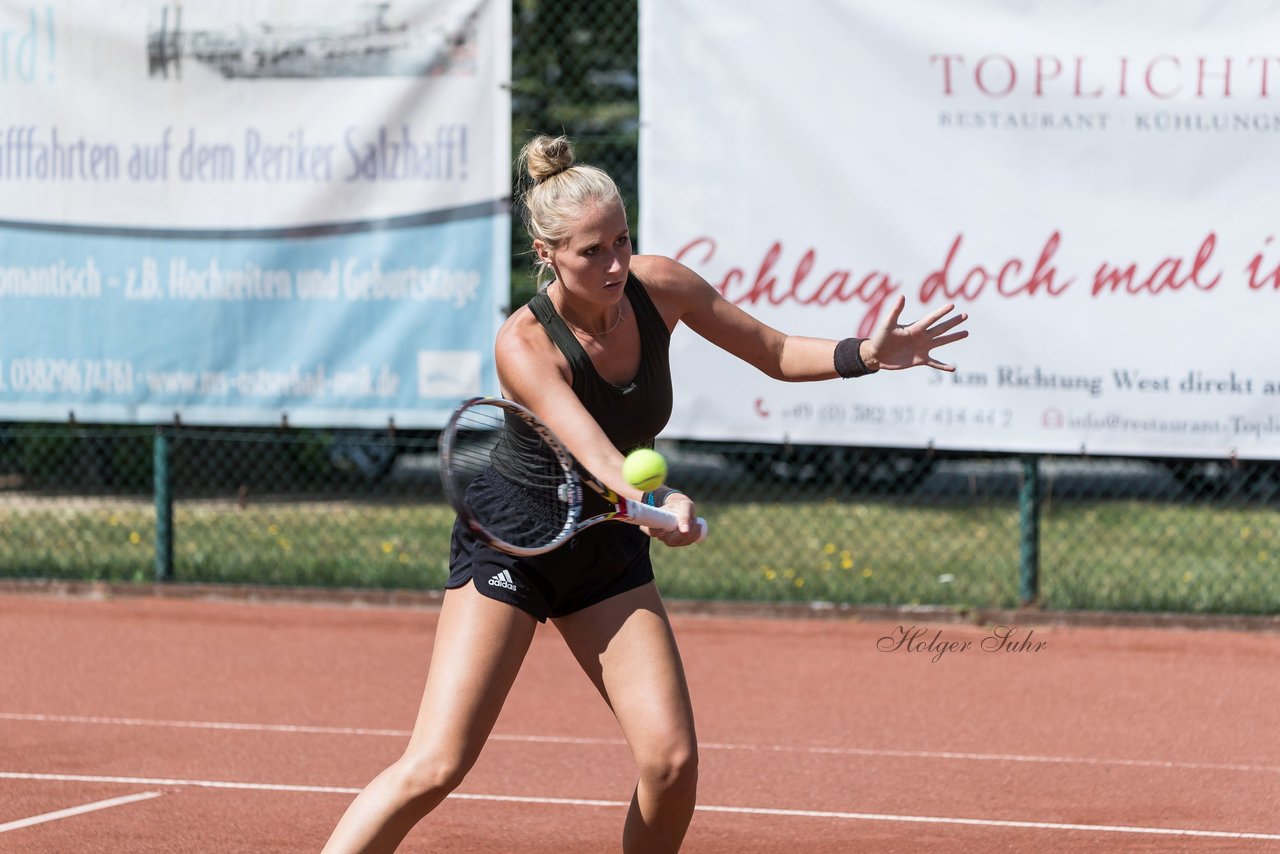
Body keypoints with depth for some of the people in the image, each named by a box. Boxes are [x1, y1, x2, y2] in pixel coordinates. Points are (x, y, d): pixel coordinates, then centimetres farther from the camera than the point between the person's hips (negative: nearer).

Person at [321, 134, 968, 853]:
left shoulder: (659, 287, -12)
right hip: (510, 546, -5)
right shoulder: (525, 344, -27)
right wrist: (655, 503, -63)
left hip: (609, 551, 5)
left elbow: (775, 353, 1)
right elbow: (593, 451, -43)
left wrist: (865, 355, -17)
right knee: (434, 768, -17)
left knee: (672, 761, -11)